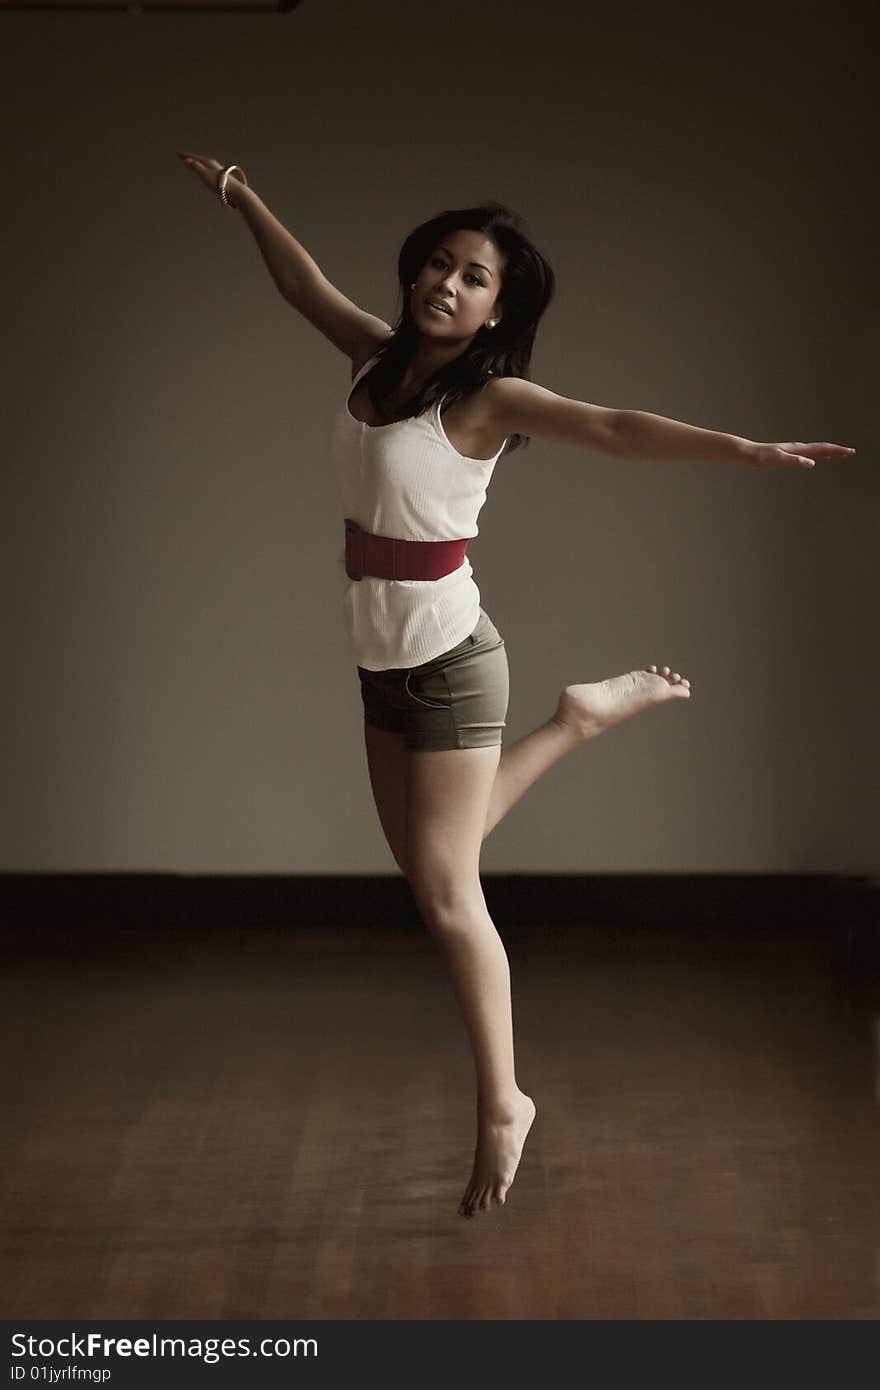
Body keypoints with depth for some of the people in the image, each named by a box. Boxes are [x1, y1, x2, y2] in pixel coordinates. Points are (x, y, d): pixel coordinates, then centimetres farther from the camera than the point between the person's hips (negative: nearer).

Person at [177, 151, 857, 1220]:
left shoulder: (490, 398, -15)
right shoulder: (377, 355, 4)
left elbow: (616, 428, -27)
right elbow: (304, 279, 21)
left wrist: (747, 450, -38)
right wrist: (237, 194, 31)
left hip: (448, 660, -7)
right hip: (383, 662, 7)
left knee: (445, 896, -5)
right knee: (423, 863, 20)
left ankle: (501, 1106, 9)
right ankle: (579, 718, 35)